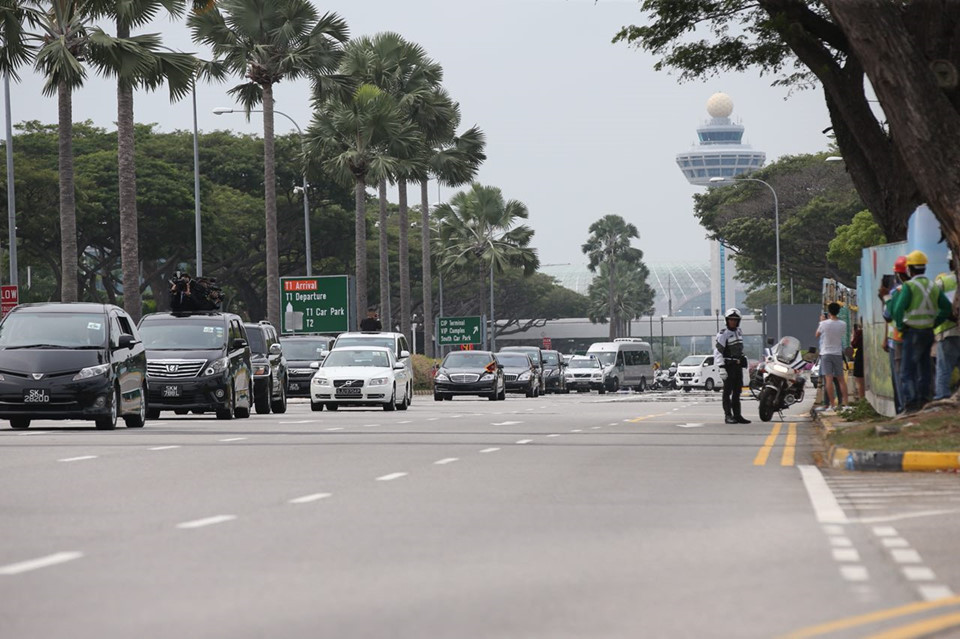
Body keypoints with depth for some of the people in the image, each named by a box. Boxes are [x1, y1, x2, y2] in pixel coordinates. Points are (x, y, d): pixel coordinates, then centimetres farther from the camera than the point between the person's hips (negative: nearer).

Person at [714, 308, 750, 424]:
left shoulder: (739, 332, 15)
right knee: (727, 391, -6)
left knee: (737, 391, 10)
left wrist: (743, 361, 25)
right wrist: (721, 367, -24)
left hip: (738, 365, 8)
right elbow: (717, 351, -17)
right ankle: (728, 415, -7)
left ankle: (737, 415, 14)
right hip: (728, 366, -8)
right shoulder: (723, 334, -11)